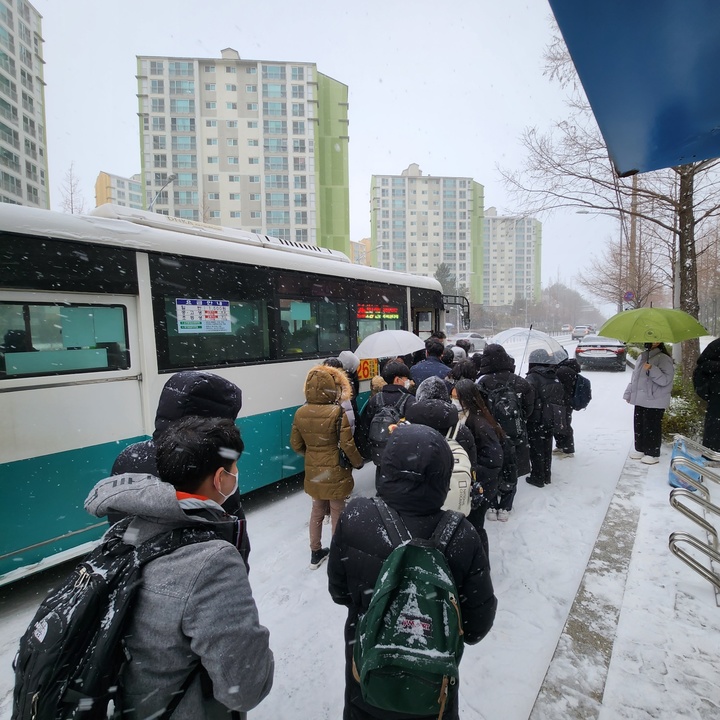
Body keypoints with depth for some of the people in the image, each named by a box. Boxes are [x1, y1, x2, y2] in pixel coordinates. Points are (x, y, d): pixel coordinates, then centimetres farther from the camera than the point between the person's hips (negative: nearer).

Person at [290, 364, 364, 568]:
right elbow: (347, 445, -19)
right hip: (335, 473, -5)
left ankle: (315, 552, 36)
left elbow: (296, 444, 3)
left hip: (313, 472, 5)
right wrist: (358, 462, -1)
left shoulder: (301, 413, -6)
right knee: (337, 513, 13)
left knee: (317, 510, 22)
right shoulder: (338, 412, -22)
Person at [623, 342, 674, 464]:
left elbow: (665, 379, -18)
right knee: (638, 425, 13)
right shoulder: (641, 356, 12)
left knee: (652, 427, 0)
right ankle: (640, 449, 27)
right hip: (640, 399, 7)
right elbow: (635, 376, 19)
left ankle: (653, 454, 12)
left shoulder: (663, 358, -11)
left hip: (654, 402, -7)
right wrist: (629, 393, 18)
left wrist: (652, 369, -31)